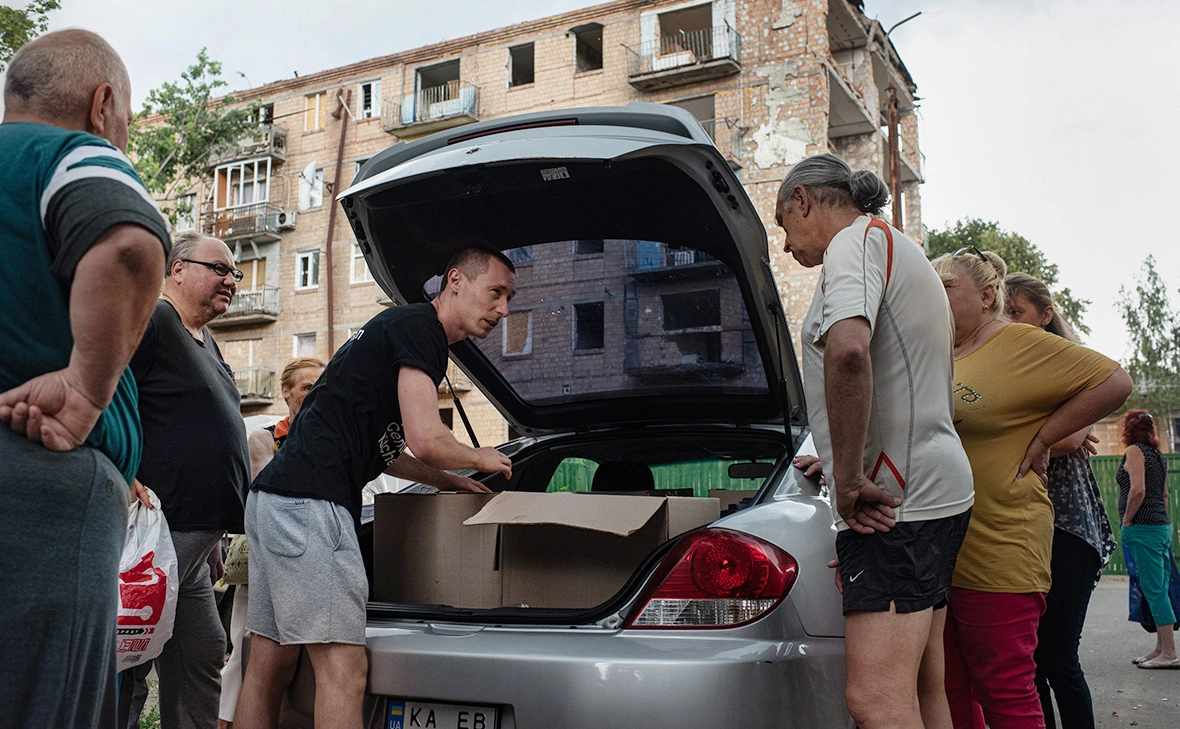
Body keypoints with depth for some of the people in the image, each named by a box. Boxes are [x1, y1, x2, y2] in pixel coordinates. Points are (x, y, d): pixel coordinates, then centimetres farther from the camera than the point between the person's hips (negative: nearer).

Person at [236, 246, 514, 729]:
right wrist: (480, 459, 6)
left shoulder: (401, 326, 25)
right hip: (310, 502, -11)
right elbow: (426, 441, -15)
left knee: (268, 666, 12)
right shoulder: (419, 327, -6)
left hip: (275, 495, 11)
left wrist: (457, 484, 31)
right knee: (344, 667, -11)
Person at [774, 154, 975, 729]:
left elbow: (848, 351, -30)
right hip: (933, 487, 11)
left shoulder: (856, 239, -8)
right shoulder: (901, 250, 26)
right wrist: (844, 463, 34)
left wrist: (848, 479, -23)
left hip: (897, 494, -11)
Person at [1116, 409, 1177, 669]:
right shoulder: (1157, 454, 18)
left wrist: (1127, 521, -11)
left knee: (1154, 590, -7)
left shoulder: (1134, 451, -8)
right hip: (1162, 526, 9)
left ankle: (1169, 654, -6)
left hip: (1143, 528, -9)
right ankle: (1161, 648, 15)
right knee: (1158, 590, 11)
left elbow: (1138, 490, -19)